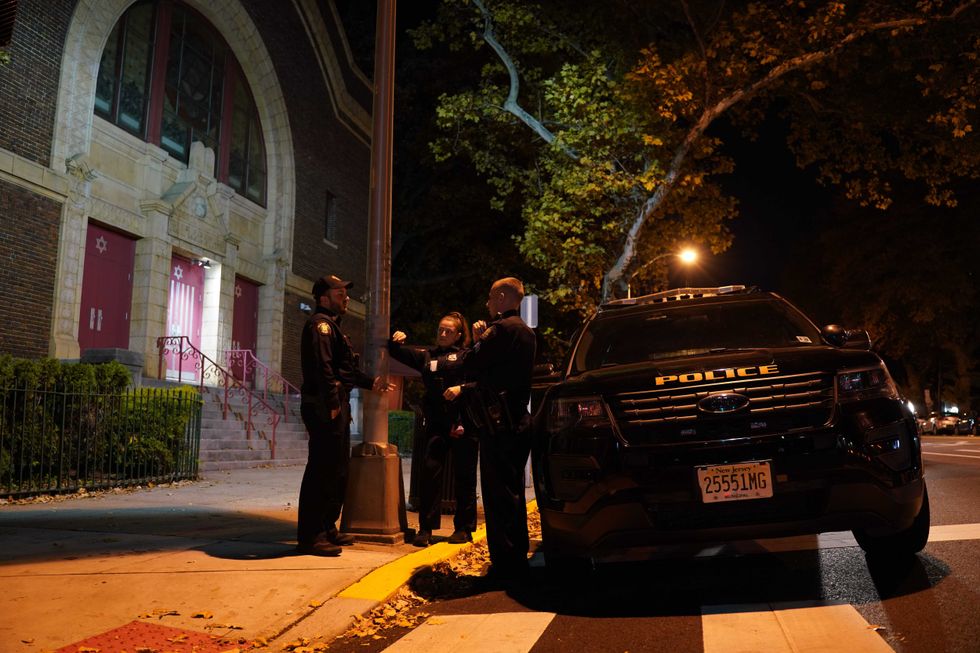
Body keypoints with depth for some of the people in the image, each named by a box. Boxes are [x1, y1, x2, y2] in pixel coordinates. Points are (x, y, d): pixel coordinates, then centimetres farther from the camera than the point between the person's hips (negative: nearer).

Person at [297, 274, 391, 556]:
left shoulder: (332, 325, 24)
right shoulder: (320, 324, -9)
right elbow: (322, 366, -21)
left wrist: (370, 382, 29)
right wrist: (332, 403, -25)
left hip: (336, 408, 11)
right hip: (324, 408, -11)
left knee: (337, 470, 15)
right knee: (322, 469, -9)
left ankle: (327, 529, 24)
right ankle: (310, 536, -5)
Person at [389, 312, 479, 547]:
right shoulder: (427, 355, 16)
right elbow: (399, 353, 14)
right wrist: (395, 342, -1)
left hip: (463, 424, -3)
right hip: (436, 424, 3)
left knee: (464, 477, 5)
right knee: (430, 472, 0)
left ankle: (464, 528, 16)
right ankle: (426, 528, 8)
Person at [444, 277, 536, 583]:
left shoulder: (502, 328, -13)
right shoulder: (525, 332, 18)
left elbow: (470, 366, -14)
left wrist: (475, 342, 2)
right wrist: (463, 389, 18)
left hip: (499, 424, -10)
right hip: (518, 421, 10)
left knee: (499, 494, -6)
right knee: (512, 493, 16)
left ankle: (505, 564, -3)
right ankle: (517, 560, 25)